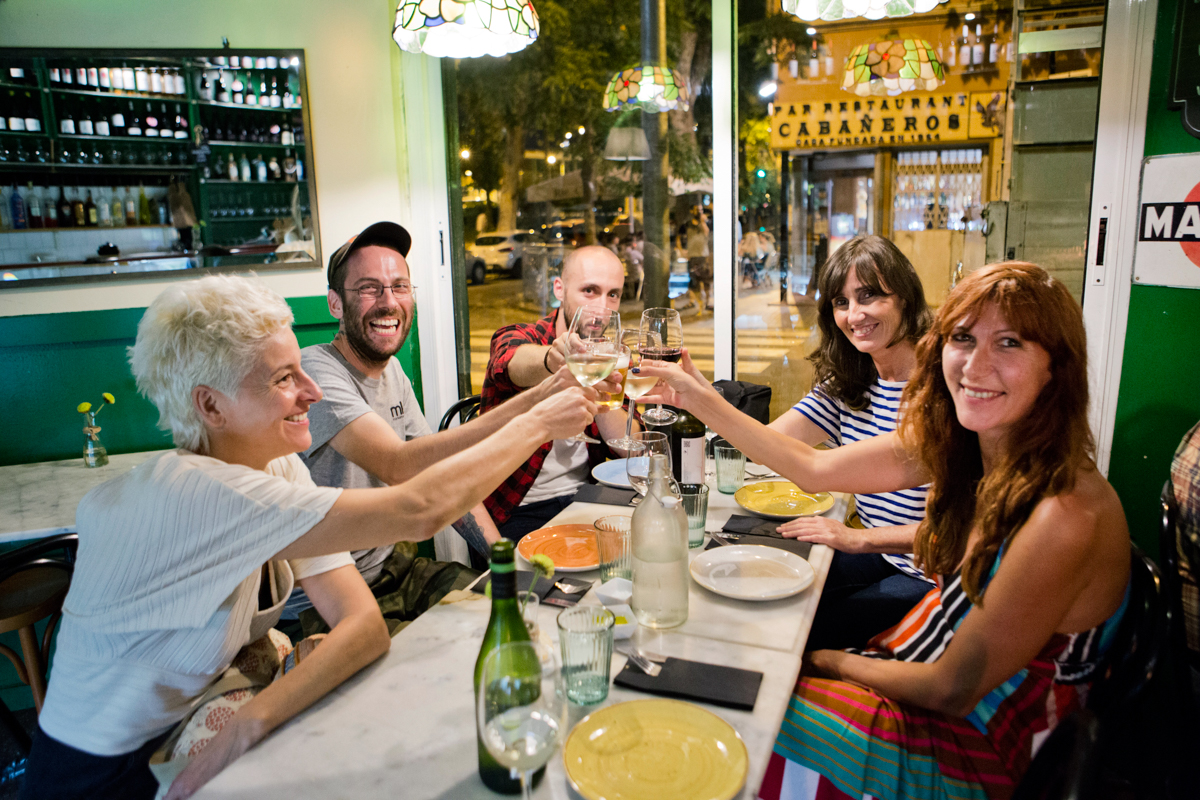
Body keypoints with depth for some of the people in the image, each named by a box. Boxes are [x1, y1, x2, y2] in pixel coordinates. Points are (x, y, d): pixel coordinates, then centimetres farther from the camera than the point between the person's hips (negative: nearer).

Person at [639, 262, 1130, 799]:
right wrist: (702, 402, 0)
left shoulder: (1068, 516, -31)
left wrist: (833, 662, -9)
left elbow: (953, 689, -23)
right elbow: (814, 468, 0)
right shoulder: (950, 443, -9)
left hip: (977, 749, -6)